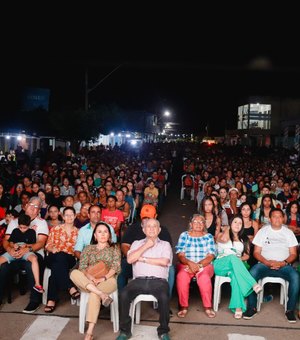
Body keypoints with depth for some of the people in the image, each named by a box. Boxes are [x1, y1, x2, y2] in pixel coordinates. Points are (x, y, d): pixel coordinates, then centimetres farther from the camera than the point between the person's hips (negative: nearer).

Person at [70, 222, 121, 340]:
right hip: (88, 281, 3)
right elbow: (82, 267, 5)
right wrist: (91, 277, -16)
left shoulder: (114, 248, 14)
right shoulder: (88, 248, 19)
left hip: (108, 280, -3)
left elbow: (116, 267, 1)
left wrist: (103, 278, -16)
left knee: (94, 294, -36)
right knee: (74, 273, -29)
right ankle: (102, 294, -40)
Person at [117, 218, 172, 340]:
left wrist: (143, 259, -1)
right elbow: (129, 259, 2)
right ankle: (125, 330, -9)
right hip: (139, 280, 2)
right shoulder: (137, 243, 20)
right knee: (123, 294, -27)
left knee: (164, 296, -33)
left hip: (159, 281, -1)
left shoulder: (165, 244, 16)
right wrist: (146, 246, 1)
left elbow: (164, 262, -4)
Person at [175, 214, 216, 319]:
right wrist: (190, 263, -20)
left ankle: (208, 307, -18)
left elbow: (210, 256, 0)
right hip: (186, 264, 0)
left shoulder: (209, 236, 10)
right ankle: (183, 306, -20)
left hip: (204, 265, 0)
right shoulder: (184, 235, 9)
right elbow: (180, 255, 0)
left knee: (204, 277, -33)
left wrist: (199, 265, -17)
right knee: (182, 276, -32)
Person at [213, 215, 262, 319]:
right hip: (220, 265, -2)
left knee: (235, 273, -39)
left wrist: (240, 259, -8)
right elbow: (224, 239, -10)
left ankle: (238, 307, -49)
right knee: (232, 257, -39)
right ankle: (253, 284, -49)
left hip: (236, 265, 2)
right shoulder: (222, 235, 17)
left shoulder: (244, 239, 25)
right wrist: (227, 228, 9)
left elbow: (246, 255, 15)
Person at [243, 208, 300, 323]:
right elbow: (256, 252, 5)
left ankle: (290, 309, -17)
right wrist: (267, 262, -13)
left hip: (284, 265, 1)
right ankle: (252, 307, -18)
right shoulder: (263, 231, 10)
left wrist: (284, 263, -12)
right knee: (252, 273, -30)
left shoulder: (288, 232, 13)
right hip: (264, 264, 0)